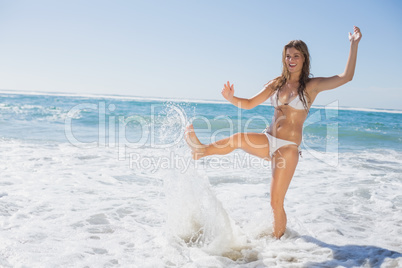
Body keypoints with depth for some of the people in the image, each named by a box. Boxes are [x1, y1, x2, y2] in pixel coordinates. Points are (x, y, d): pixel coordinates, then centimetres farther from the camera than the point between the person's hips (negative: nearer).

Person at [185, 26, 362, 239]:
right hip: (268, 141, 4)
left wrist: (354, 45, -14)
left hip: (288, 147, -4)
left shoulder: (311, 85, -1)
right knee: (239, 139, -29)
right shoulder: (276, 84, 11)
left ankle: (278, 240, 16)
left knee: (276, 203, -3)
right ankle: (201, 150, -17)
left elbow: (346, 77, -10)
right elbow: (250, 104, 11)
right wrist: (231, 98, -7)